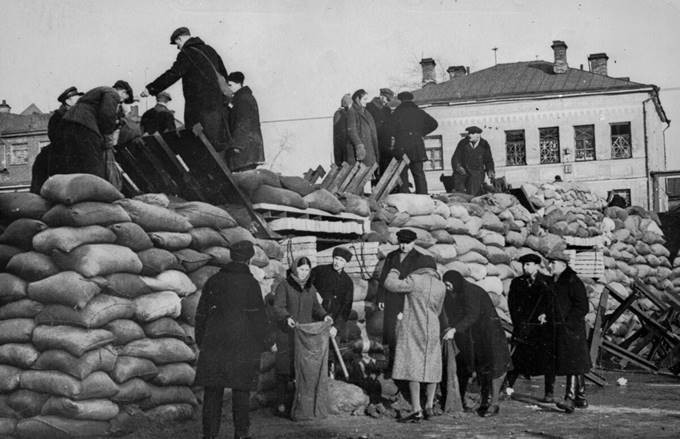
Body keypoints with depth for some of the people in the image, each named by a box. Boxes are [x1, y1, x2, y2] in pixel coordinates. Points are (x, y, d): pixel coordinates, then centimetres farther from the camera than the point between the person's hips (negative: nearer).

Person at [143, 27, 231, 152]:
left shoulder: (187, 54, -7)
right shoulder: (209, 50, 16)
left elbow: (172, 75, -11)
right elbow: (224, 75, 21)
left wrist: (151, 89, -5)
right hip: (219, 102, 8)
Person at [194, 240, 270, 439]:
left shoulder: (213, 281, 7)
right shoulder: (251, 283, -5)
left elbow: (201, 313, 10)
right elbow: (259, 317, -5)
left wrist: (201, 341, 17)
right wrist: (263, 343, 4)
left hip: (213, 344, 3)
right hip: (243, 346, -3)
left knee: (212, 391, 6)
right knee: (241, 390, 5)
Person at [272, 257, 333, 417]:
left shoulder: (310, 288, 15)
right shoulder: (284, 286, -3)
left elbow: (315, 306, 21)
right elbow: (278, 307, -11)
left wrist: (324, 315, 1)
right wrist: (287, 317, -30)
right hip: (287, 333, -5)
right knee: (285, 367, -3)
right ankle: (282, 403, 4)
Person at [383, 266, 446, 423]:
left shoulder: (415, 281, -9)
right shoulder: (441, 287, 6)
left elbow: (390, 285, -11)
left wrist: (393, 273, 9)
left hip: (412, 329, -5)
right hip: (432, 330, 5)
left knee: (412, 367, -5)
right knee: (431, 366, 18)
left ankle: (416, 410, -10)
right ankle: (429, 405, 17)